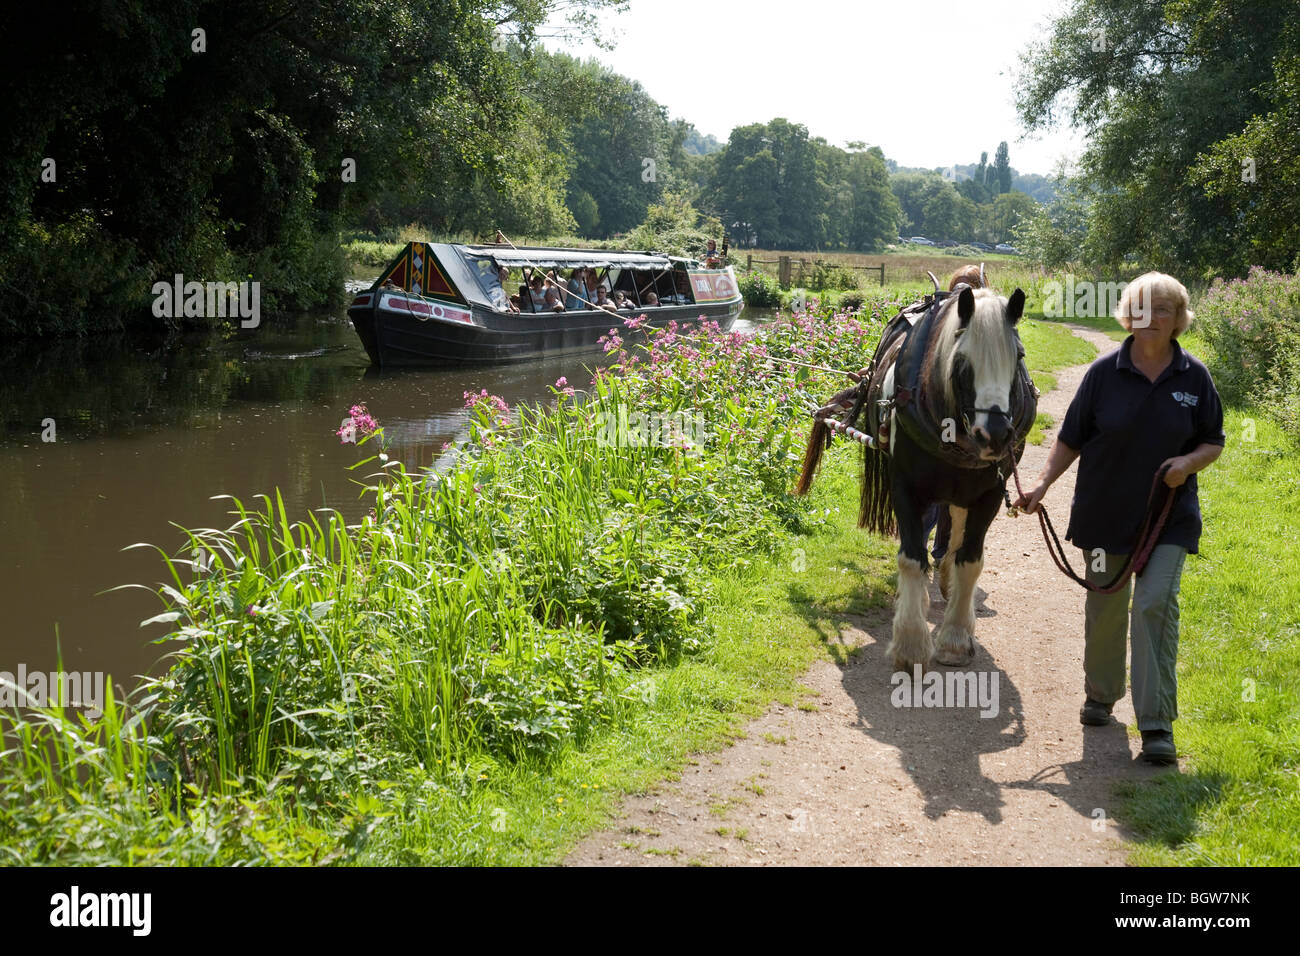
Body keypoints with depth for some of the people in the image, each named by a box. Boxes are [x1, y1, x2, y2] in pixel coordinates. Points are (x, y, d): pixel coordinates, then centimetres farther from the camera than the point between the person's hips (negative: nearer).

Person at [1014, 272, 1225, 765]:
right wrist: (1042, 484, -8)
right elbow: (1071, 438, 2)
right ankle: (1100, 694, 36)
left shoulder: (1194, 377, -2)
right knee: (1105, 607, 13)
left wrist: (1190, 462, -15)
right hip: (1105, 514, 1)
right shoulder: (1104, 372, -4)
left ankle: (1157, 724, -8)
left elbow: (1213, 442, 6)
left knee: (1156, 604, -11)